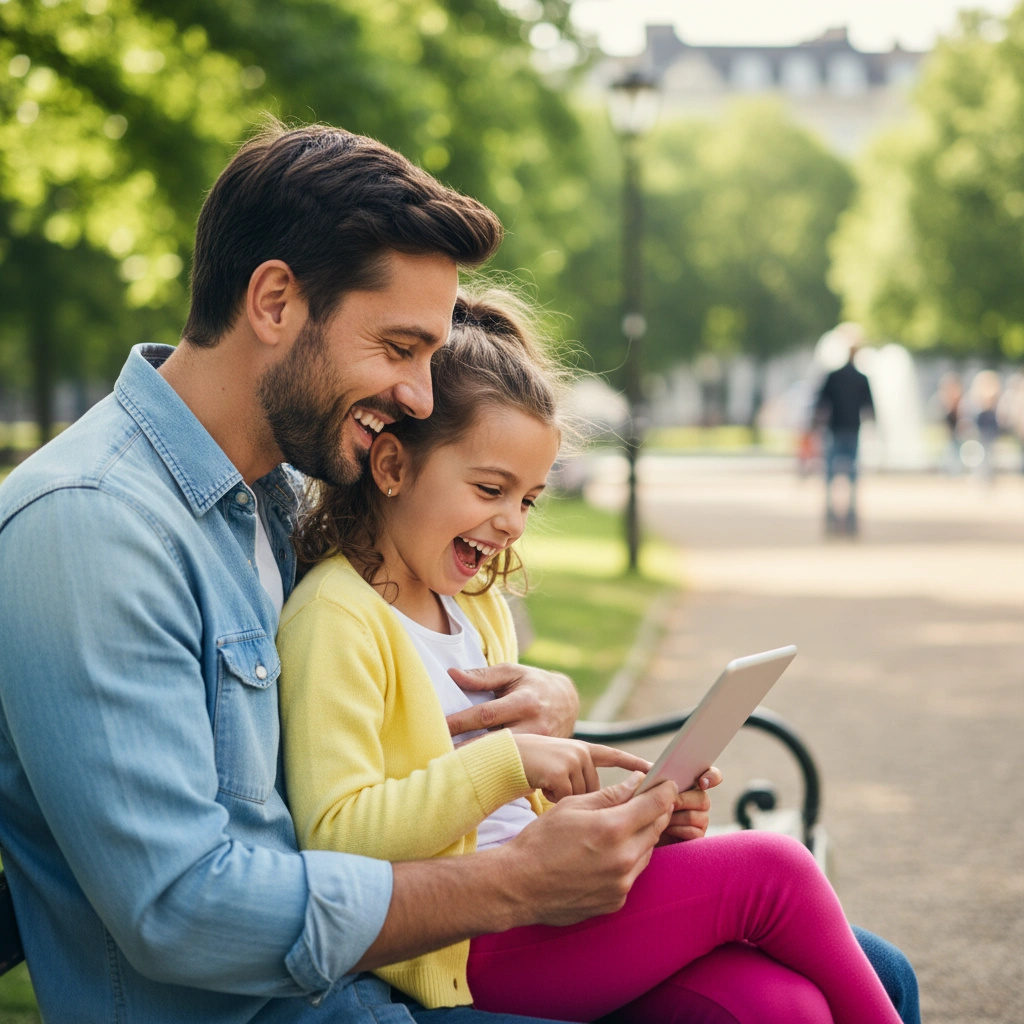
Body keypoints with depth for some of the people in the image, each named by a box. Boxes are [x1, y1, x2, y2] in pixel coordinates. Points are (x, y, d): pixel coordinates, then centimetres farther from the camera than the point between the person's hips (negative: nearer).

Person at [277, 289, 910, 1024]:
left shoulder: (480, 607, 18)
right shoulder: (336, 618, -11)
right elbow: (335, 835, -22)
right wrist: (507, 761, -24)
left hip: (529, 908, 8)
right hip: (456, 956, -8)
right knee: (768, 870, -13)